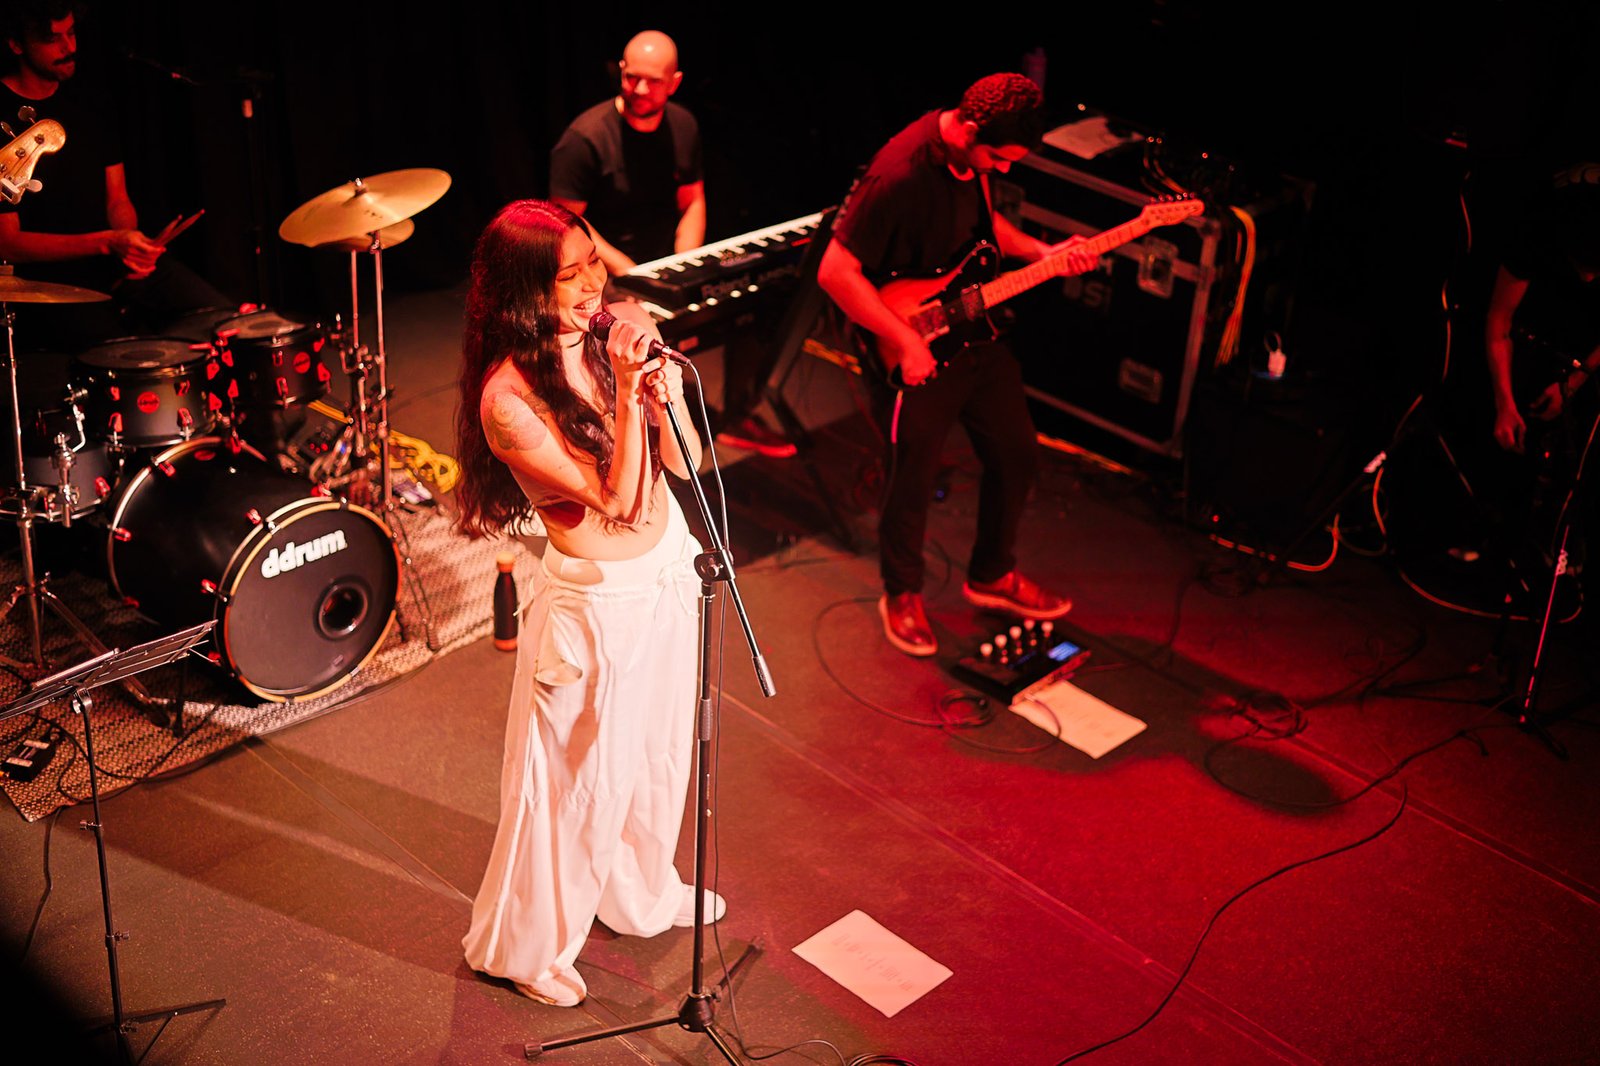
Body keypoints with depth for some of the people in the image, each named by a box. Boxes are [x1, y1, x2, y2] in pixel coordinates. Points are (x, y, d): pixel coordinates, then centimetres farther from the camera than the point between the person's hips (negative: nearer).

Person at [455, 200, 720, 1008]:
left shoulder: (606, 340, -5)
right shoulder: (508, 398, -25)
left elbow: (684, 465, -3)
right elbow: (617, 501, -26)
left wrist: (666, 394, -21)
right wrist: (626, 390, -31)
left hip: (668, 573, 7)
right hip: (597, 599, -7)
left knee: (658, 752, 25)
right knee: (578, 777, 10)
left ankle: (641, 890, 52)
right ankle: (526, 944, 34)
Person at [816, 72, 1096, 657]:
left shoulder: (974, 153, -3)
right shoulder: (899, 177, -28)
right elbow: (835, 272, -26)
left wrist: (1042, 253, 2)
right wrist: (905, 340, -25)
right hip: (919, 352, -8)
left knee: (1016, 455, 17)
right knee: (913, 481, 6)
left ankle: (992, 575, 40)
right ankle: (902, 595, 32)